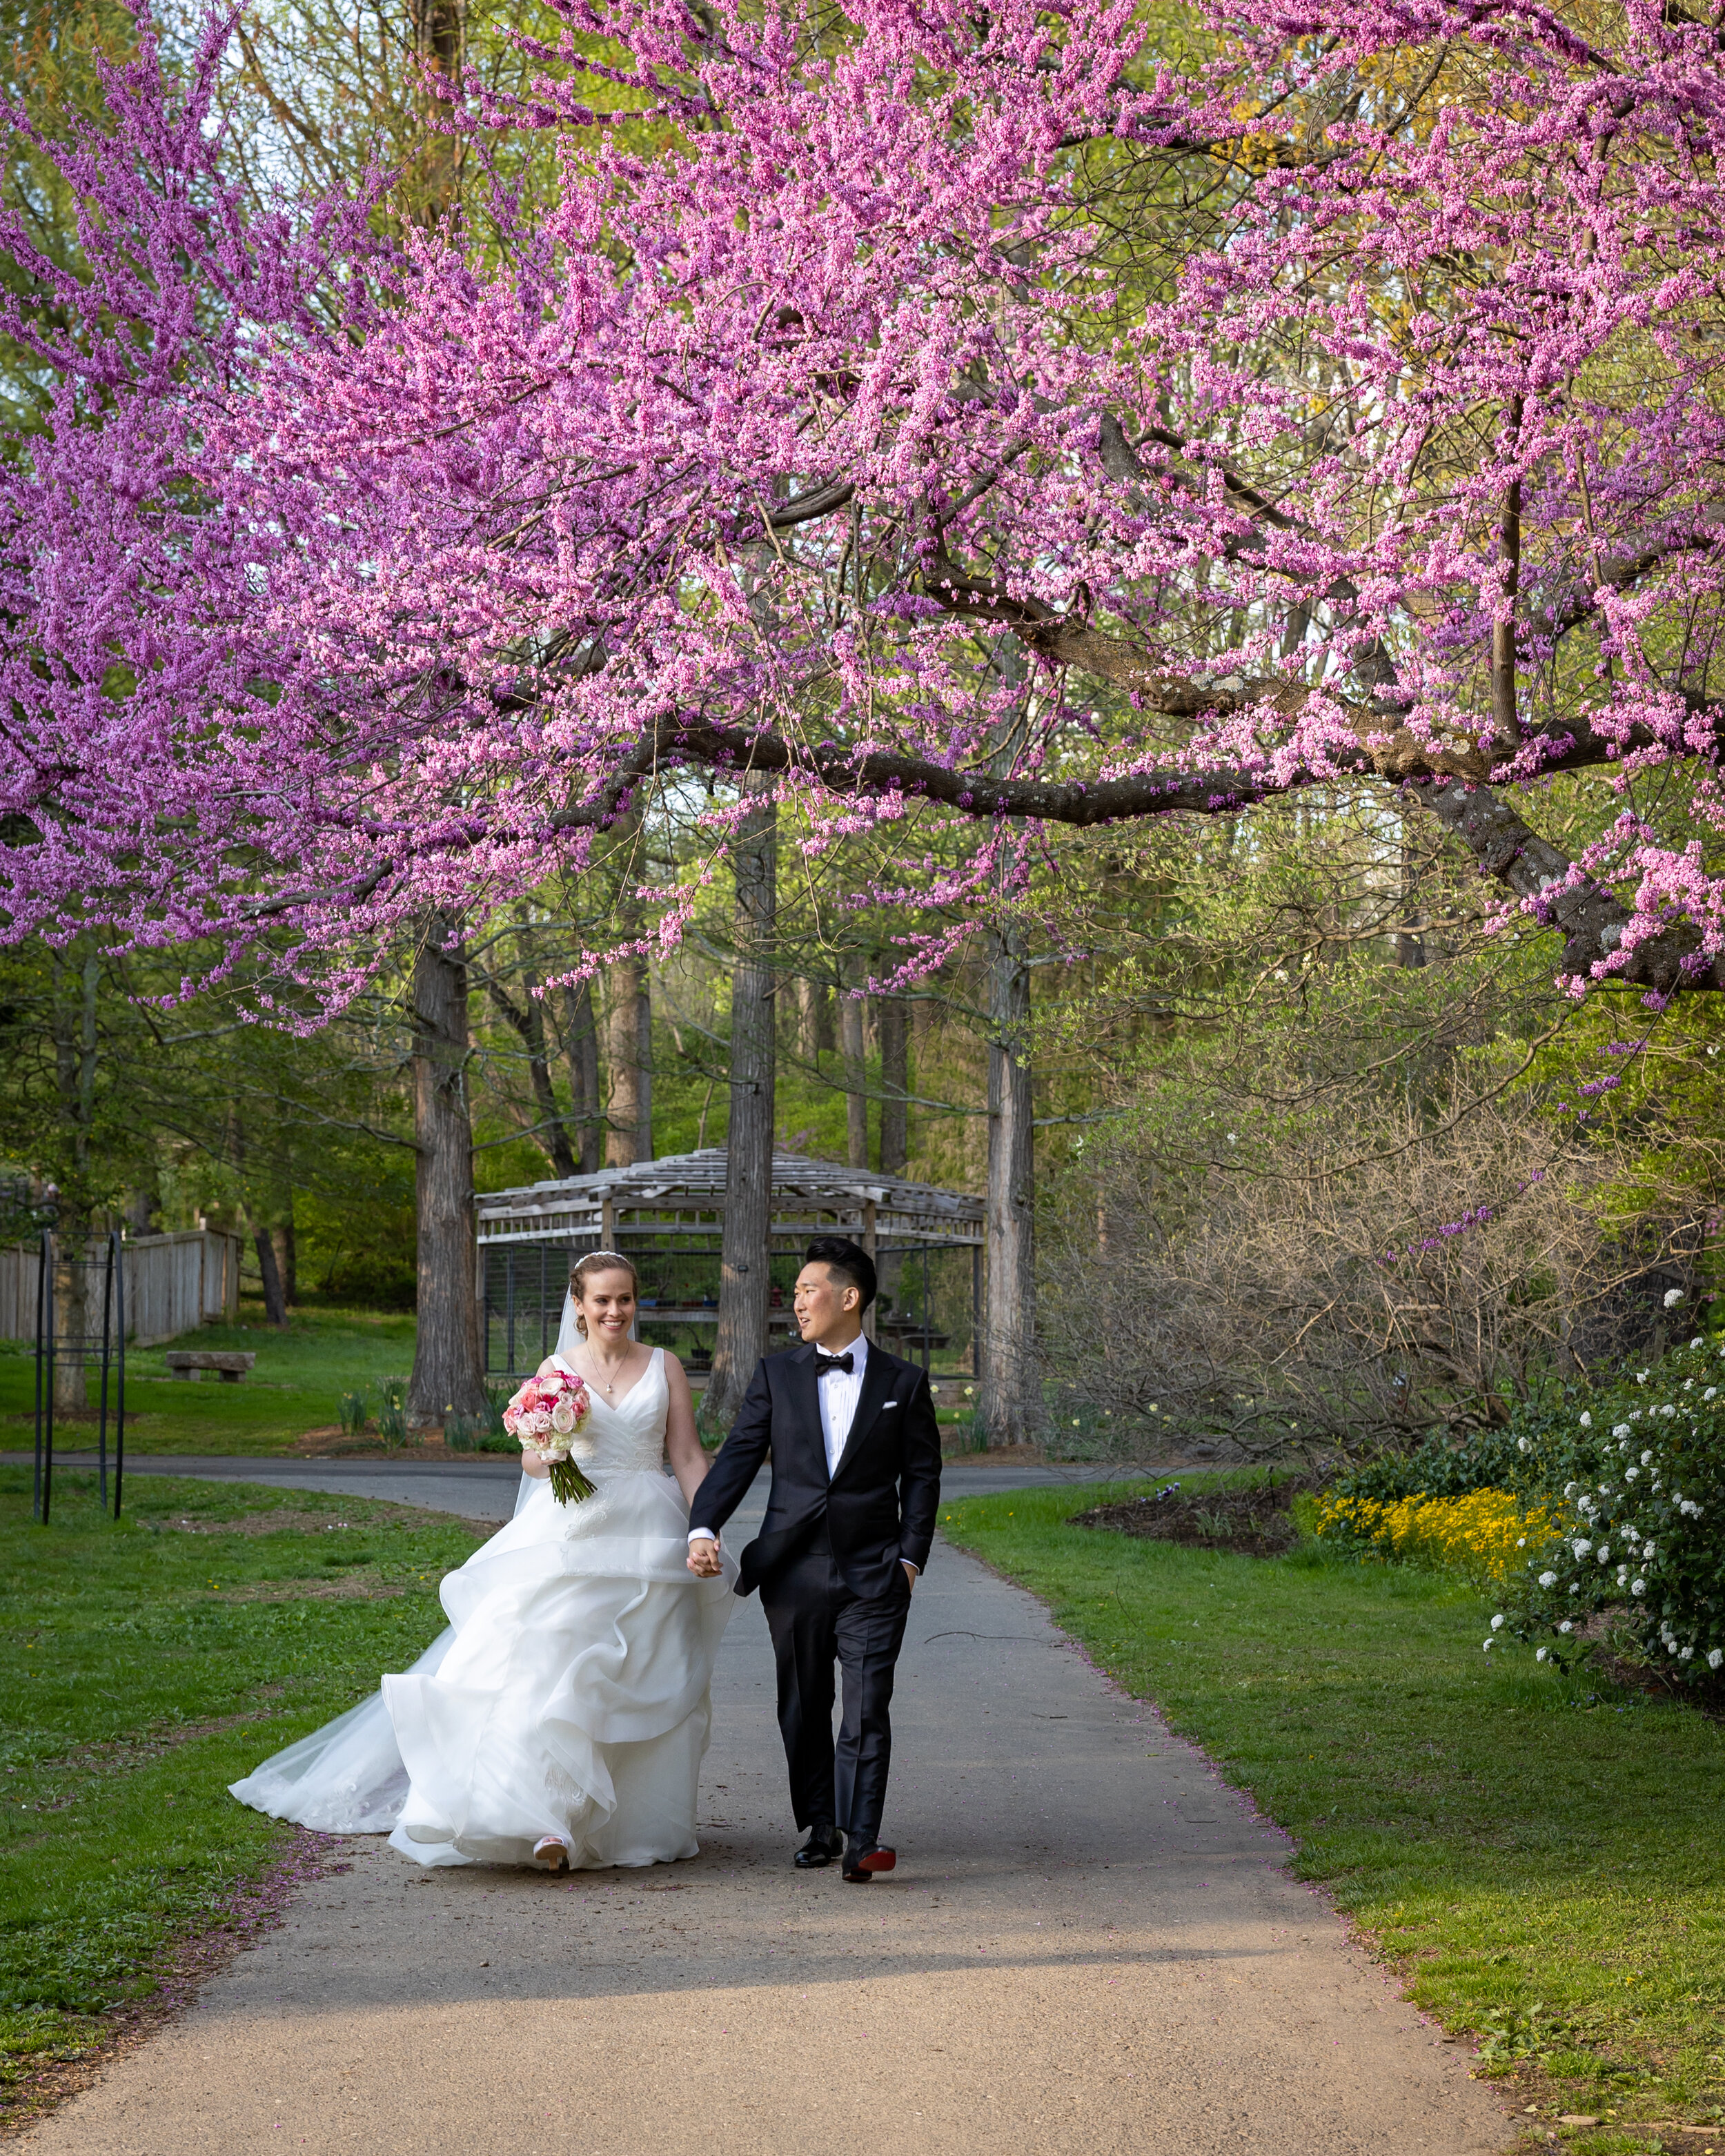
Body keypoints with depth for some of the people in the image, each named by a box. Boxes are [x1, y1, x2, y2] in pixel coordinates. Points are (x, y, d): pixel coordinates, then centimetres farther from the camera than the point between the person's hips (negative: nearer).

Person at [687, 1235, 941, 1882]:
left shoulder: (903, 1384, 5)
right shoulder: (776, 1375, 8)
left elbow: (922, 1476, 6)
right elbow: (738, 1457, 2)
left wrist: (910, 1557, -3)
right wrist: (703, 1528, -11)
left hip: (872, 1573, -2)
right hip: (793, 1569, 3)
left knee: (867, 1707, -12)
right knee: (803, 1709, 9)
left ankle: (862, 1839, -17)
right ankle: (820, 1829, 21)